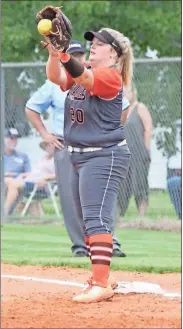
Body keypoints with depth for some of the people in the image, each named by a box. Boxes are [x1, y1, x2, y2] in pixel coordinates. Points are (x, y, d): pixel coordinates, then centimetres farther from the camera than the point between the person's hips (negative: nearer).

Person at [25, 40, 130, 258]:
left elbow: (123, 107, 17)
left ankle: (110, 242, -13)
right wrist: (44, 134, 5)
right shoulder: (54, 85, 6)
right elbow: (31, 108, 15)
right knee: (70, 197, -4)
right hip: (65, 148, 1)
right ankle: (79, 245, 2)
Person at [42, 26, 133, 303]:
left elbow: (83, 77, -31)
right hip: (81, 157, 10)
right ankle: (101, 276, 22)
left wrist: (63, 53, -47)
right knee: (88, 221, 14)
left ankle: (101, 285, -22)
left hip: (104, 157, -10)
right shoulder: (82, 74, 11)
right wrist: (54, 53, -24)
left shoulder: (111, 77, -13)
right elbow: (56, 77, -5)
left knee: (96, 219, -17)